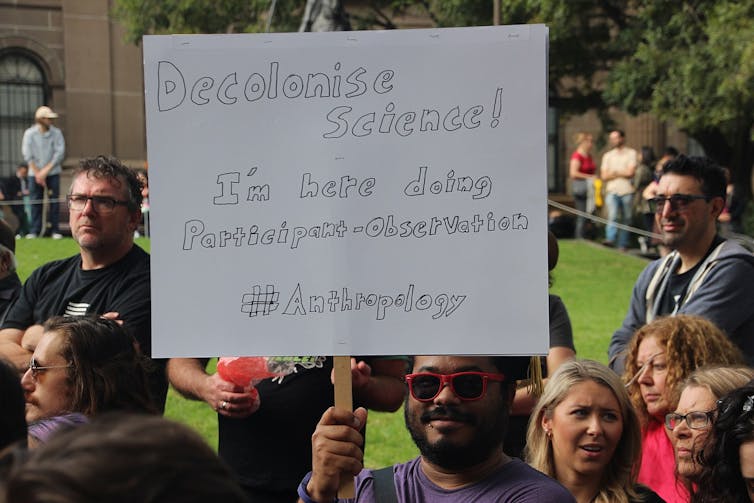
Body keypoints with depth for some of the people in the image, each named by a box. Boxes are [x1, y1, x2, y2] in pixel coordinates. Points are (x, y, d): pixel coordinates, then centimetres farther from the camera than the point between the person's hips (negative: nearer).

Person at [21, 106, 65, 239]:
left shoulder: (56, 133, 0)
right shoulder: (30, 133, -1)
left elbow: (60, 153, -5)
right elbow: (27, 155, -4)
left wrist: (46, 170, -10)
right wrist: (37, 173, -9)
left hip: (53, 172, 0)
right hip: (35, 173, 0)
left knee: (54, 201, -3)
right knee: (36, 202, -1)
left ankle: (55, 230, 1)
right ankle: (35, 230, 3)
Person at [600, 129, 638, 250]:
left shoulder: (631, 153, 6)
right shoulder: (607, 155, 16)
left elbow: (630, 172, -5)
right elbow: (604, 176, 7)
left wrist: (614, 173, 3)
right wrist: (622, 173, -1)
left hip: (627, 191, -1)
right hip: (612, 191, 1)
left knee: (626, 219, 3)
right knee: (613, 215, -18)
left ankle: (623, 244, 8)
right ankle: (610, 239, -29)